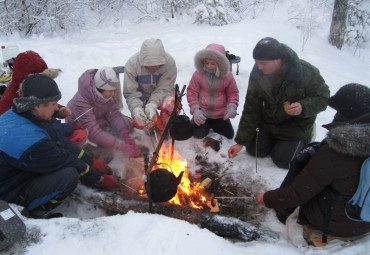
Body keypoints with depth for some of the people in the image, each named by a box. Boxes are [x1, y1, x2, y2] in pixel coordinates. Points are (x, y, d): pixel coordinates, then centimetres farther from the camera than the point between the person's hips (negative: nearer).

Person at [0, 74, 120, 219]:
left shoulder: (18, 114, -7)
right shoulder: (31, 140, -35)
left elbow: (59, 140, -1)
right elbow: (65, 162, -24)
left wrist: (92, 162, 0)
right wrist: (100, 180, -9)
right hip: (12, 194, -9)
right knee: (70, 175, -30)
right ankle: (37, 210, -4)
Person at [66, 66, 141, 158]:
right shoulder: (80, 102, -37)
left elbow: (113, 113, -16)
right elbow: (93, 132, -40)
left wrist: (126, 134, -32)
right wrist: (121, 147, -45)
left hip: (100, 121, 6)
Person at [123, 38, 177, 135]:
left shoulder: (169, 63, -24)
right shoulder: (132, 64, -22)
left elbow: (163, 89, -23)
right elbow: (131, 93, -20)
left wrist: (152, 104, -41)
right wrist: (136, 107, -40)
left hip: (161, 95, 0)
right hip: (141, 97, 1)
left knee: (170, 105, -34)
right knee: (139, 122, -25)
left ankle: (163, 130, -1)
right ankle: (152, 125, 15)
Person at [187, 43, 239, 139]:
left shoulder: (227, 76, -10)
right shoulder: (198, 74, -12)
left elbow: (233, 93, 0)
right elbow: (192, 92, -7)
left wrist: (232, 106, -19)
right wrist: (195, 109, -18)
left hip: (220, 114, 1)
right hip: (202, 113, -1)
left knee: (229, 135, 6)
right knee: (198, 134, -10)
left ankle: (214, 124, 34)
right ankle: (207, 125, 24)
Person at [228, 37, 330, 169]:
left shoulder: (307, 72, -30)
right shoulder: (257, 74, -19)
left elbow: (323, 96, -15)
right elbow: (251, 109, -13)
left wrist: (303, 107, -40)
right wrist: (241, 142, -13)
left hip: (297, 124, -3)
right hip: (269, 121, 4)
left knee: (282, 161, -3)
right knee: (254, 150, 2)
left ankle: (305, 138, 25)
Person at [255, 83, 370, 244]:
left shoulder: (332, 154, -29)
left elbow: (296, 194, -20)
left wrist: (267, 198, -3)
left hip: (334, 223, -6)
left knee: (299, 164, 3)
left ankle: (284, 213, 18)